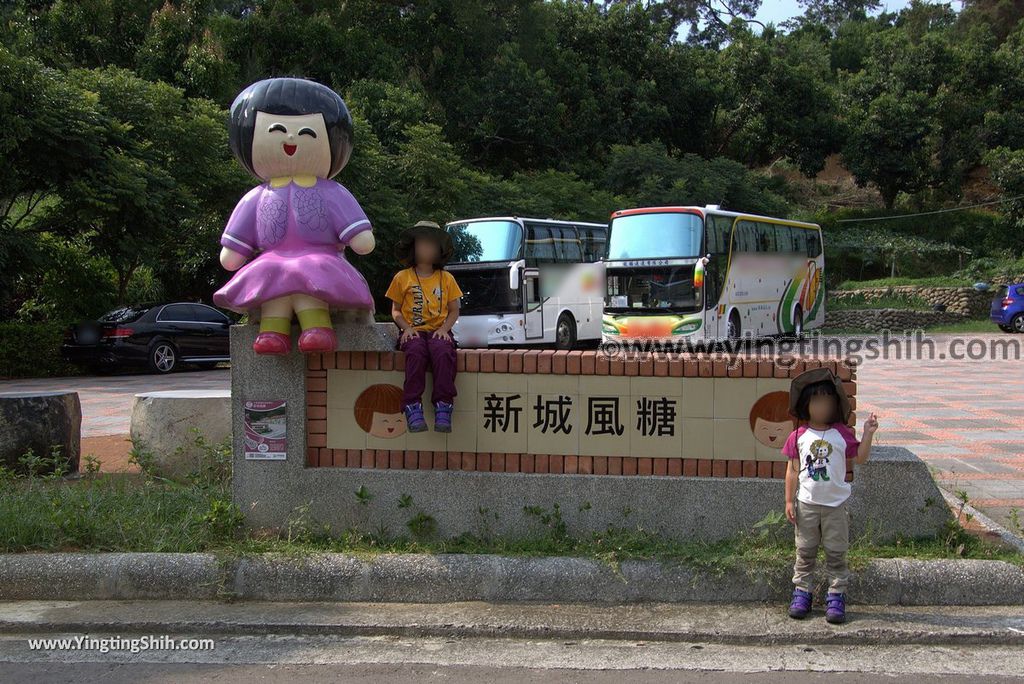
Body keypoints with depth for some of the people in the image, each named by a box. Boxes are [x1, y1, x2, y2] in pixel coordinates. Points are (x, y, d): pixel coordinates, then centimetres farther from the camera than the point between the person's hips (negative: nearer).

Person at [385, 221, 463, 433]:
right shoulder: (402, 278, 12)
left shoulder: (446, 279, 14)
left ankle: (443, 407, -36)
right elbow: (396, 310, 13)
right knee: (416, 352, -36)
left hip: (438, 331, 1)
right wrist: (406, 327, -7)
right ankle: (413, 407, -39)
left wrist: (444, 328, -6)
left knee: (443, 352, -34)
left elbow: (454, 310, 14)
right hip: (413, 332, -1)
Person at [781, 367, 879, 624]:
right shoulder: (799, 436, -3)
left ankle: (836, 596, 13)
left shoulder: (842, 434, -3)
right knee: (805, 552, 9)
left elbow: (859, 458, -2)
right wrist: (789, 501, 0)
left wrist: (868, 434, -13)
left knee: (836, 553, 6)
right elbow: (793, 470, 1)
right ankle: (802, 592, 18)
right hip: (806, 504, 1)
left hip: (835, 505, 0)